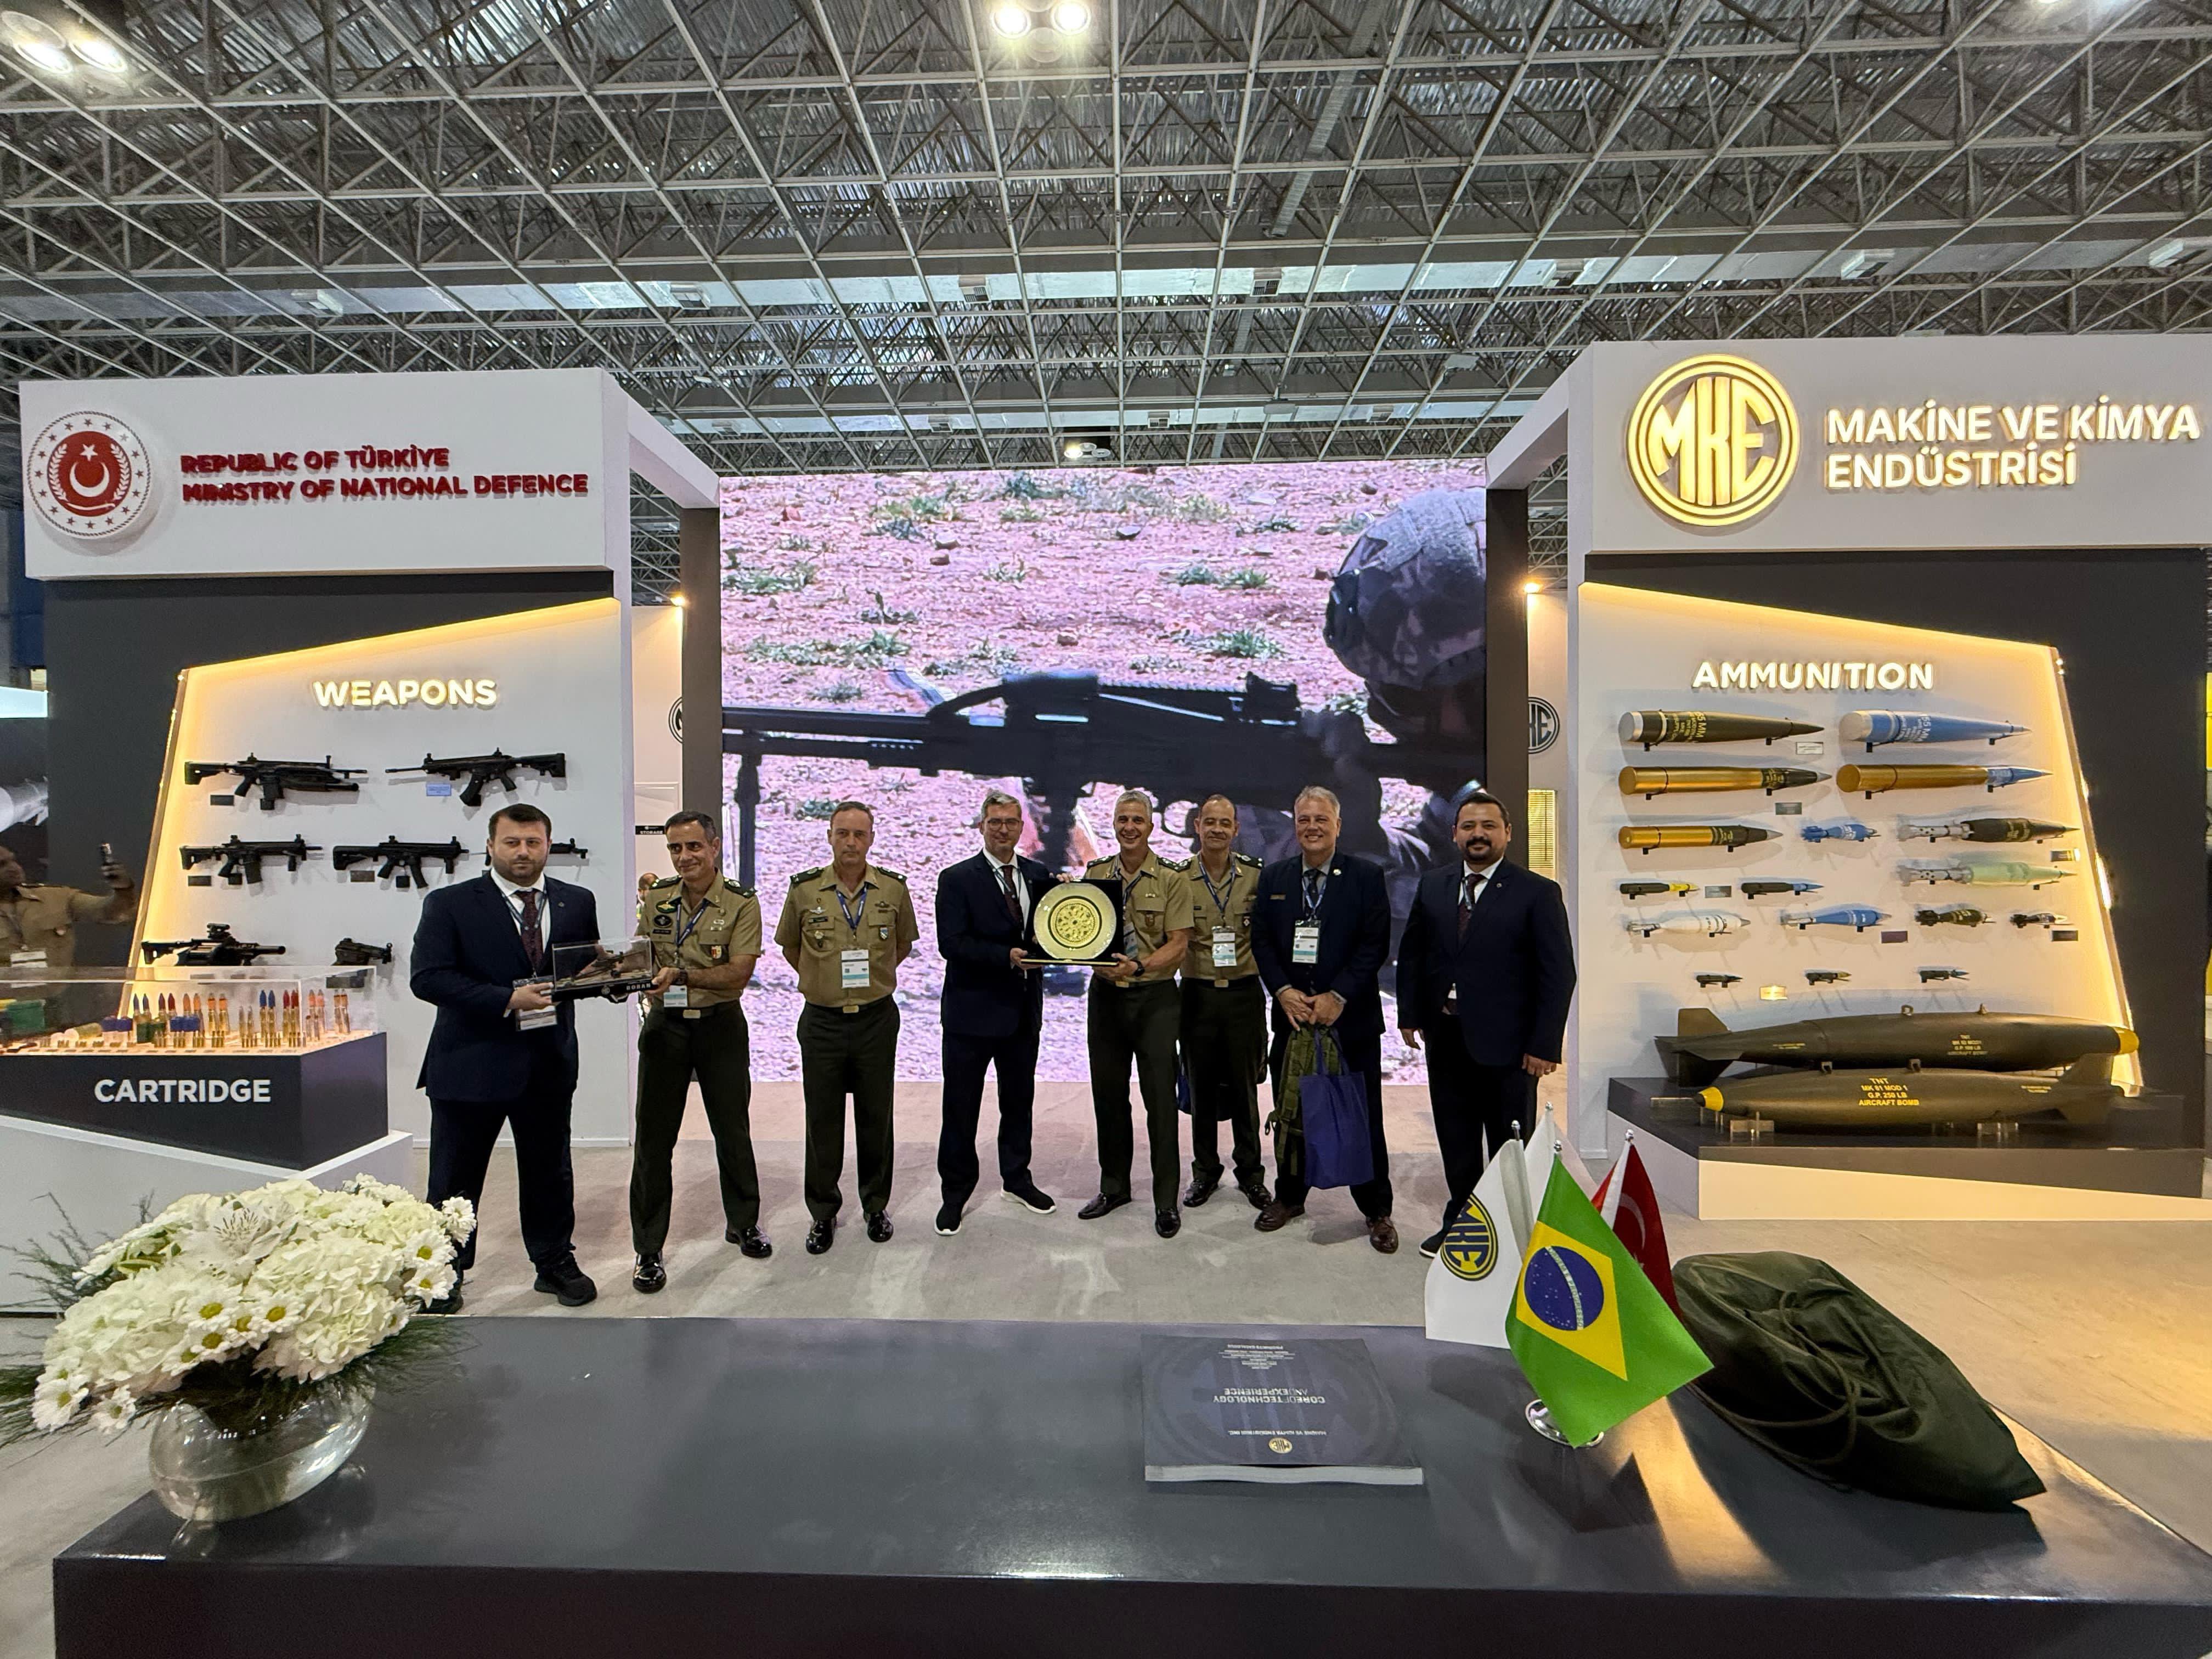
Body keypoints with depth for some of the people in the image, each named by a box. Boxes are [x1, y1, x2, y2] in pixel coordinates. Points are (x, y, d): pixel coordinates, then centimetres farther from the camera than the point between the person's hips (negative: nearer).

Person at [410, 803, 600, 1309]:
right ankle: (444, 1274, 30)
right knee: (454, 1179, 10)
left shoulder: (577, 902, 6)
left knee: (550, 1171, 15)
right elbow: (427, 977, -14)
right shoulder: (450, 904, -5)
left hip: (550, 1061, 3)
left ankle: (555, 1263, 32)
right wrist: (507, 999, -22)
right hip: (472, 1061, -3)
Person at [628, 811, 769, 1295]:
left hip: (720, 1024, -2)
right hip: (665, 1024, 2)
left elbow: (738, 974, -16)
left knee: (733, 1129, 12)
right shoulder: (656, 899, 3)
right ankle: (648, 1250, 17)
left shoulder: (741, 903, -9)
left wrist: (681, 974, -29)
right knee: (654, 1137, 4)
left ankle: (743, 1224, 33)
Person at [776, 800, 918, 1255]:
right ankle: (823, 1214, 25)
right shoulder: (804, 890, -4)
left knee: (876, 1118, 11)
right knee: (823, 1121, 8)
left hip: (877, 1019, 1)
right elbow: (789, 946, 12)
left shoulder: (894, 889, -3)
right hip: (822, 1021, 0)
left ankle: (876, 1206, 28)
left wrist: (873, 974, 9)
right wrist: (822, 979, 7)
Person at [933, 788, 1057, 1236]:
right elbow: (952, 944, -17)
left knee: (1019, 1101, 19)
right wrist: (1007, 956, -25)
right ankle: (955, 1192, 24)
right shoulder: (957, 878, -8)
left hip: (1023, 1010, 5)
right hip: (973, 1011, -4)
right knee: (961, 1107, 7)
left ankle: (1017, 1178, 38)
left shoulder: (1039, 875, 5)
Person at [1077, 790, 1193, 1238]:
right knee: (1108, 1094, 12)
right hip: (1104, 995, 4)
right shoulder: (1095, 873, 6)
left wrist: (1138, 966, -25)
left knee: (1160, 1098, 1)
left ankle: (1167, 1199, 14)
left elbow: (1178, 943, -10)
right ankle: (1114, 1187, 29)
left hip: (1154, 997, -4)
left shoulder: (1172, 877, -6)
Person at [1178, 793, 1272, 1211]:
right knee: (1202, 1088, 10)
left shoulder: (1256, 875, -1)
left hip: (1244, 992, 0)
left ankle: (1250, 1172, 24)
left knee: (1245, 1087, 9)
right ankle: (1205, 1171, 26)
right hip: (1197, 993, 0)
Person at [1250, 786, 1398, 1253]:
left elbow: (1376, 945, -8)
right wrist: (1284, 992, -10)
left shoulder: (1367, 877, -3)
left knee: (1364, 1118, 6)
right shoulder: (1273, 878, 7)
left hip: (1352, 1020, -3)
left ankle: (1376, 1210, 22)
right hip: (1292, 1016, 3)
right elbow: (1261, 941, 5)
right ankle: (1289, 1196, 32)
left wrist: (1338, 996, -16)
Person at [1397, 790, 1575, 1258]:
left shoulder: (1537, 892, -8)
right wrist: (1409, 1013, 5)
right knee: (1456, 1142, 17)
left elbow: (1559, 973, -10)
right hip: (1445, 1038, 4)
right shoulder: (1433, 885, 5)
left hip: (1505, 1044, -4)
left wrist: (1543, 1045, -14)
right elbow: (1411, 952, 11)